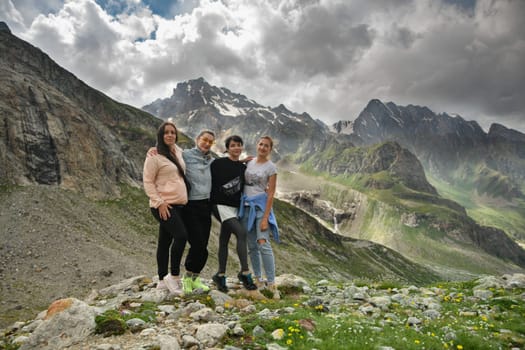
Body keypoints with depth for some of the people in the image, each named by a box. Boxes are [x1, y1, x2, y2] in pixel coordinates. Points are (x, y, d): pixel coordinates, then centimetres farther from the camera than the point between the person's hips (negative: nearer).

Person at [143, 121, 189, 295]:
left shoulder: (178, 152, 13)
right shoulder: (154, 156, -8)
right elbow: (148, 182, -9)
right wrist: (159, 202, -17)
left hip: (178, 204, 7)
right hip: (164, 206, -7)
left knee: (165, 241, 12)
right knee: (181, 235, -19)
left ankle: (163, 280, 21)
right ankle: (174, 276, -4)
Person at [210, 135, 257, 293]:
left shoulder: (243, 168, 12)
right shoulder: (218, 163, -5)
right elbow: (210, 182, -2)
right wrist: (210, 203, -5)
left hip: (235, 207, 6)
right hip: (221, 205, -6)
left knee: (224, 241, 11)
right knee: (241, 232, -22)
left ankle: (220, 275, 20)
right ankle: (245, 272, -18)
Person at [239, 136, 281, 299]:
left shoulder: (271, 167, -3)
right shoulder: (249, 162, 10)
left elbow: (270, 194, -8)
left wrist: (265, 218, -14)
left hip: (260, 206, -5)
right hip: (246, 206, 5)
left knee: (263, 244, -15)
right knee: (251, 246, 7)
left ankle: (272, 284, -10)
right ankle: (258, 279, 19)